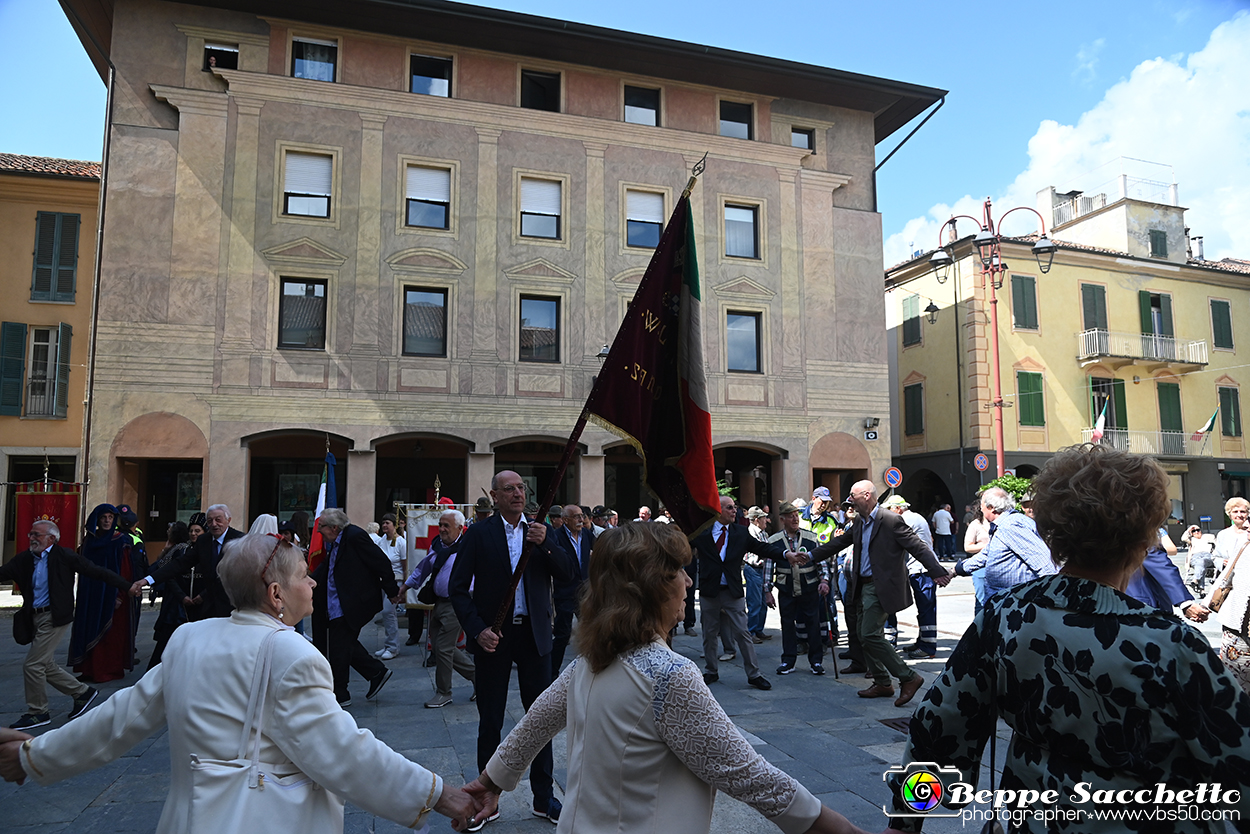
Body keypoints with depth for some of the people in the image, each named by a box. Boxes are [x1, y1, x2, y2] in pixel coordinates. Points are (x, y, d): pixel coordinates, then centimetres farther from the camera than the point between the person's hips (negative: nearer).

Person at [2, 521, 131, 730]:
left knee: (32, 665, -5)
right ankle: (82, 692, 27)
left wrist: (126, 586, -9)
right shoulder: (25, 559, 10)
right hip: (35, 618, 7)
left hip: (55, 617, -7)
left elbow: (95, 571, -7)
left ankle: (37, 712, 11)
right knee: (45, 665, 11)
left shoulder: (63, 556, -7)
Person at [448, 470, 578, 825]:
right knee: (490, 720, 9)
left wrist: (545, 544, -20)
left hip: (534, 634, 2)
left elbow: (568, 574, -4)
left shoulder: (542, 532, 5)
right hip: (493, 636, -2)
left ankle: (543, 797, 24)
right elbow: (458, 588, -5)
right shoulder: (478, 534, -3)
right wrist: (477, 630, -16)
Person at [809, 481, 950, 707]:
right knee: (864, 636, 12)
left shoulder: (891, 521, -14)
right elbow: (840, 542, 20)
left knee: (870, 635, -13)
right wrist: (811, 556, 18)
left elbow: (918, 547, -15)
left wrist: (937, 572, -22)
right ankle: (882, 683, 25)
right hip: (863, 587, 9)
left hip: (881, 588, -9)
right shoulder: (859, 521, 11)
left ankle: (908, 677, 0)